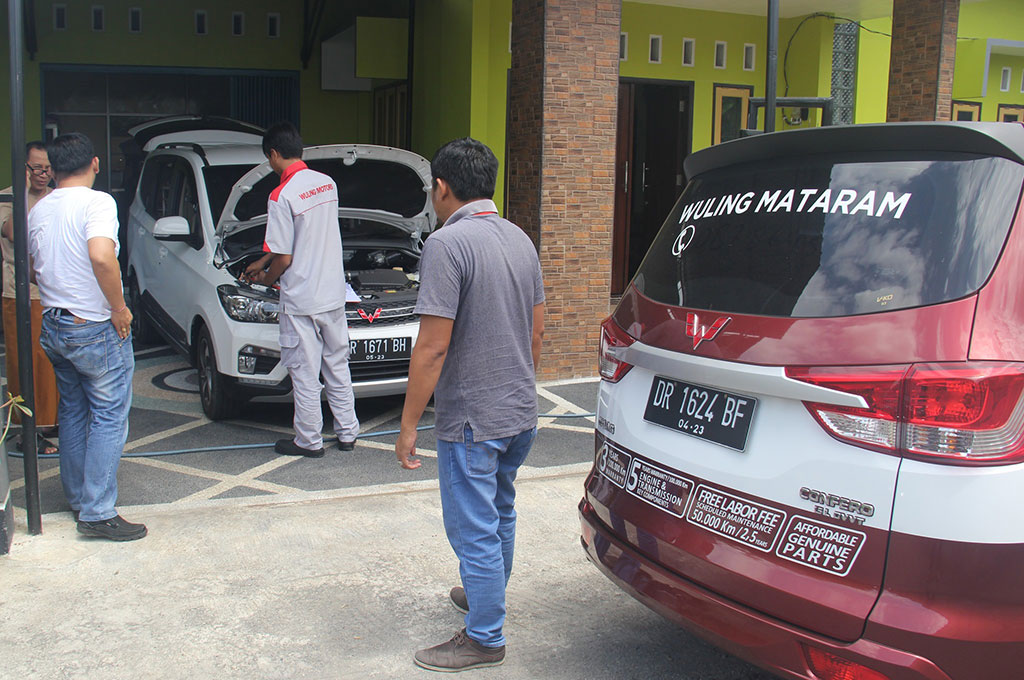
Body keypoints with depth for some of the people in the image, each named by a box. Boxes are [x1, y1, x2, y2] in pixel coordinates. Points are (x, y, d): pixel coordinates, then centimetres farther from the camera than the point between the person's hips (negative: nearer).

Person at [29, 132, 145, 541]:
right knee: (109, 417, -1)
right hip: (95, 329, -8)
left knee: (72, 412, 19)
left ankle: (77, 498, 28)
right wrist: (119, 308, -19)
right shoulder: (97, 202, -15)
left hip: (52, 327, 8)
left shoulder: (38, 210, 9)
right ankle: (98, 512, -1)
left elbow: (33, 267, 19)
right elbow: (101, 257, -30)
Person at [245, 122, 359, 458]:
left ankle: (309, 441, 16)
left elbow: (285, 258, -17)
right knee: (337, 366, 17)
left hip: (301, 300, -7)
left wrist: (265, 279, 6)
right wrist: (263, 261, 25)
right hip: (334, 294, 7)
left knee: (305, 373, 5)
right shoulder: (327, 184, 6)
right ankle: (347, 433, 25)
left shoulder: (282, 196, -17)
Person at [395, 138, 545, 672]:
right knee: (500, 513, 25)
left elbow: (433, 347, -22)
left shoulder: (447, 244, -19)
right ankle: (487, 596, 44)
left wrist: (408, 424, -15)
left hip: (472, 419, -9)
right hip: (522, 412, 9)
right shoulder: (520, 239, 7)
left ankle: (484, 639, 16)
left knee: (474, 529, 4)